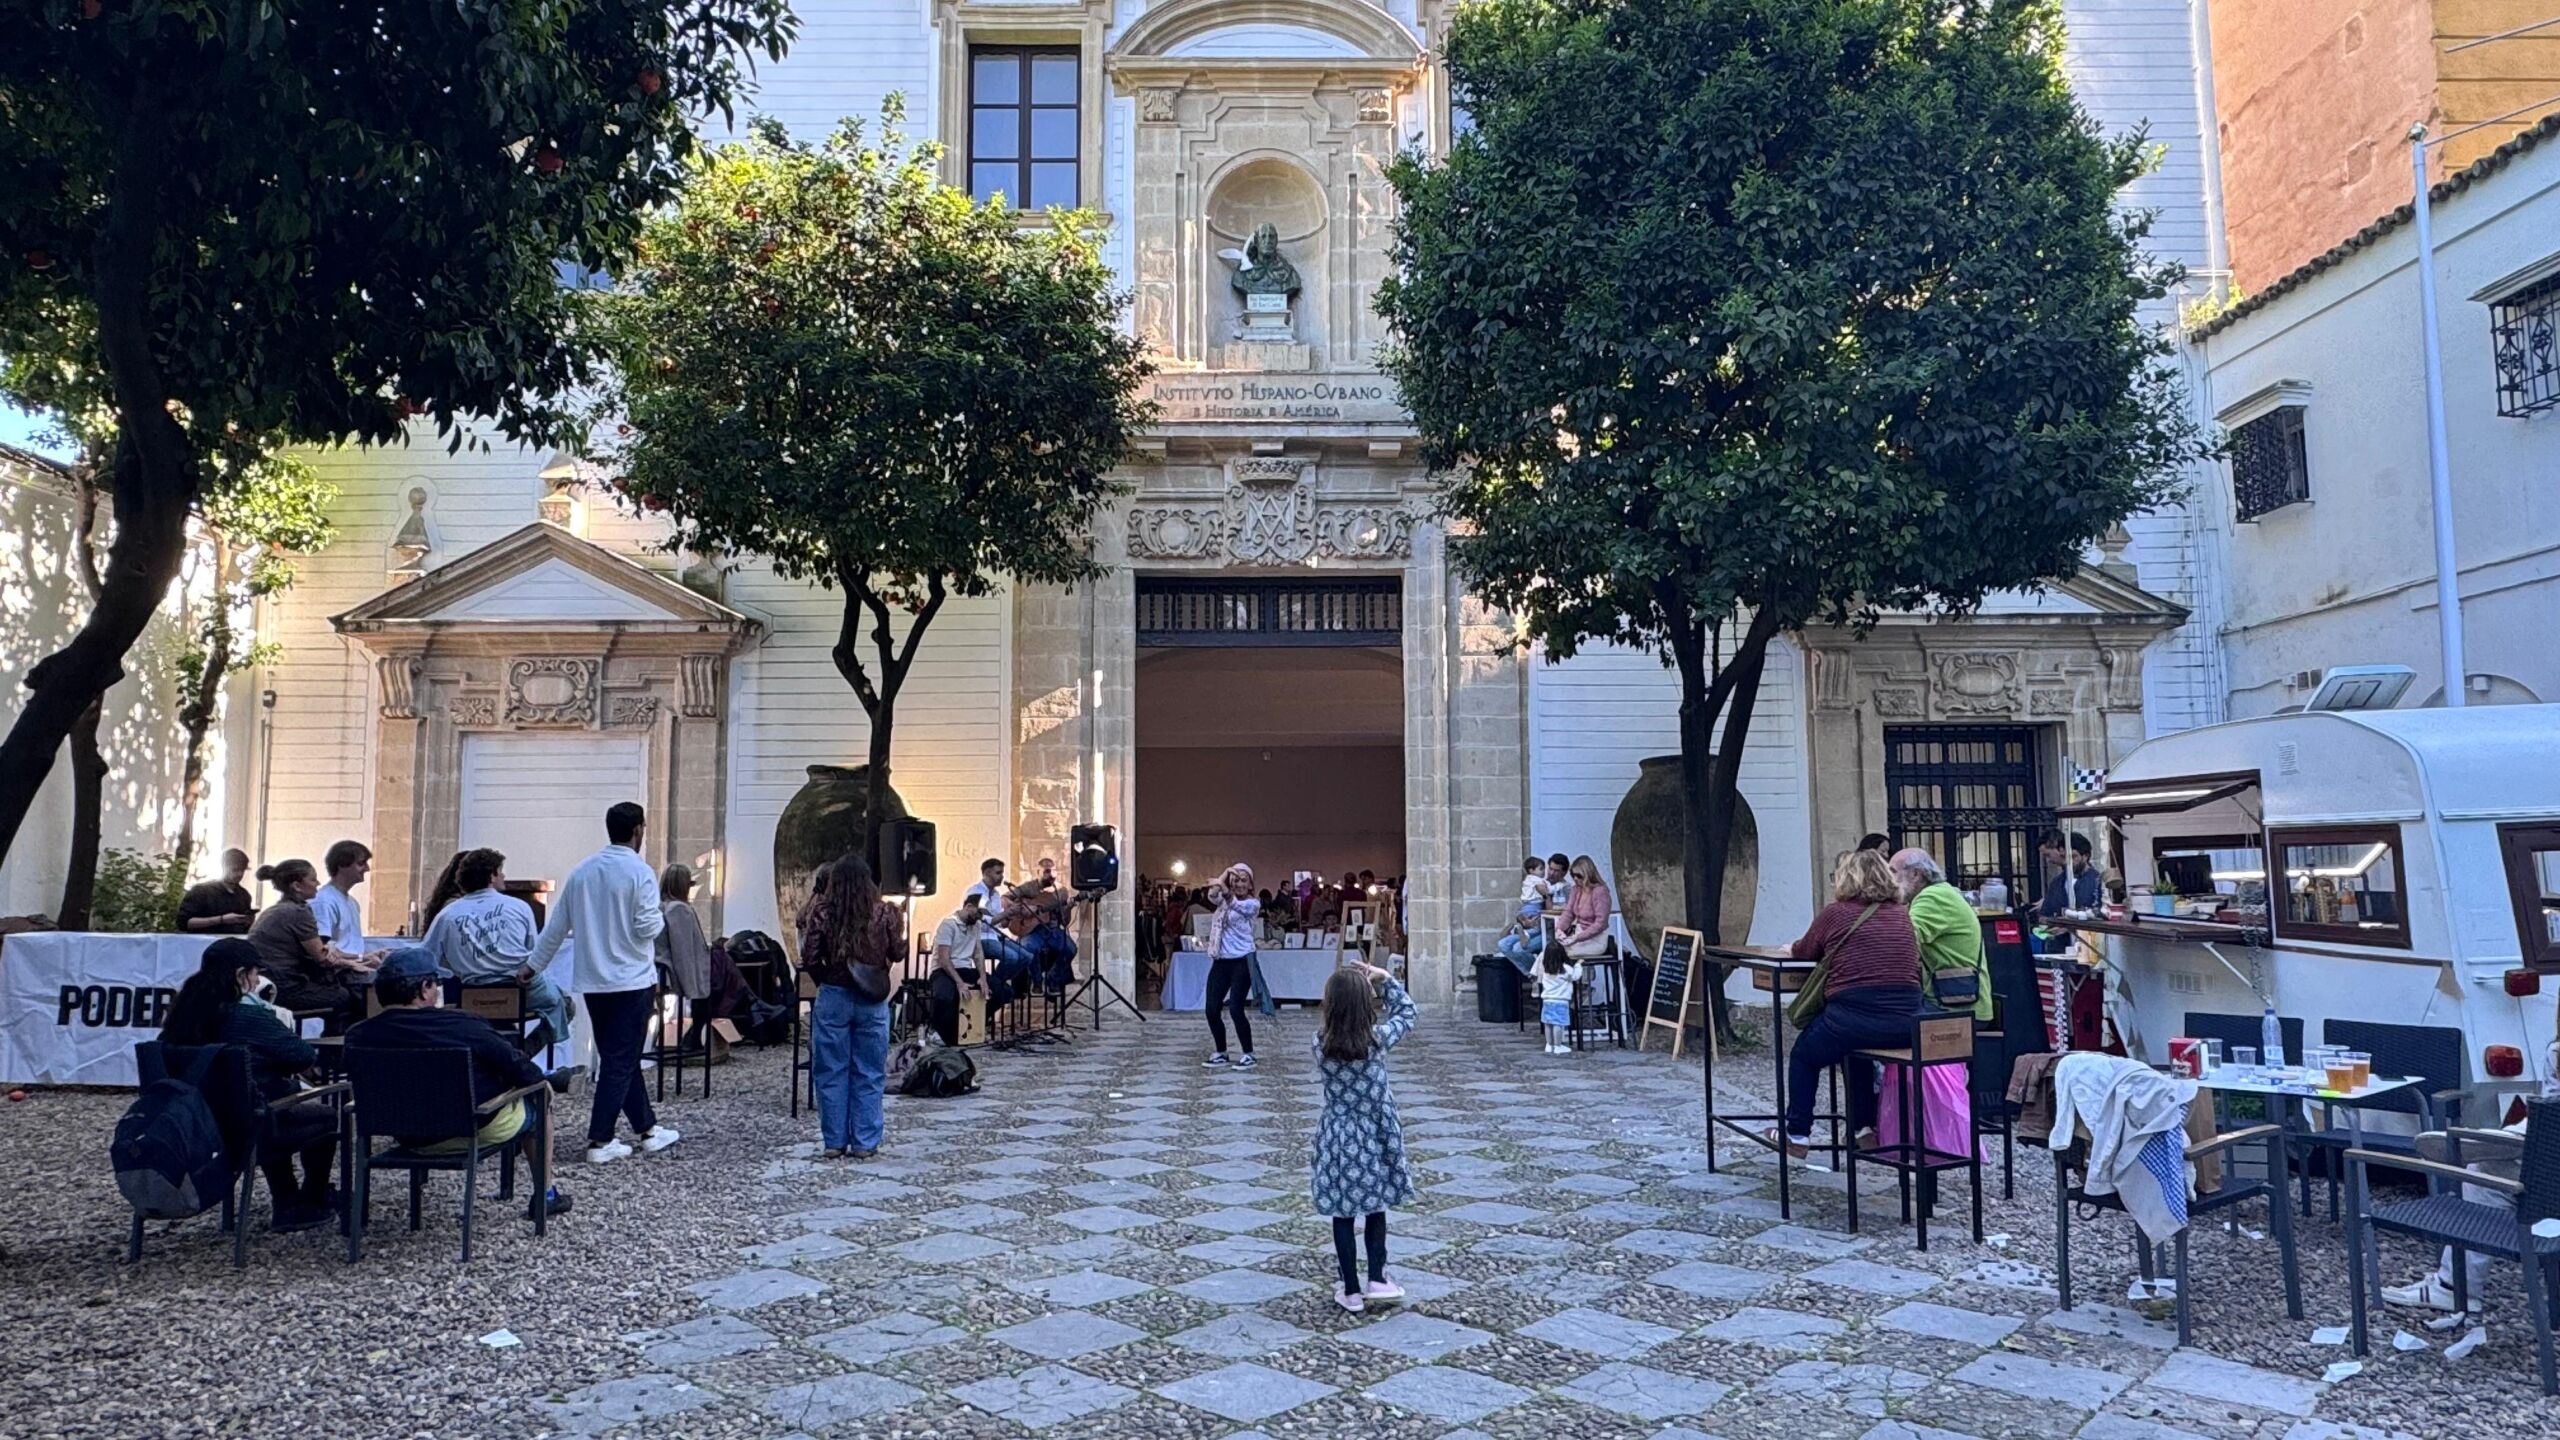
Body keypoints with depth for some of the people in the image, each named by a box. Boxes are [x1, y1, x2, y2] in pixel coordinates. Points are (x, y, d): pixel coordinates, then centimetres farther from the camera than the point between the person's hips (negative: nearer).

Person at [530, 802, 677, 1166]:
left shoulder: (581, 871, 7)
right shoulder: (639, 872, -11)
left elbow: (556, 927, 11)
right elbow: (647, 927, -16)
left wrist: (533, 966, 22)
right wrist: (662, 918, 6)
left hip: (593, 982, 6)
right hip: (632, 980, -6)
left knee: (619, 1058, 14)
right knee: (620, 1062, -1)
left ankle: (647, 1129, 23)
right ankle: (600, 1141, -1)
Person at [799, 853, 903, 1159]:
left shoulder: (821, 911, -7)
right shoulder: (884, 913, -5)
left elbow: (809, 956, -8)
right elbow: (897, 953, 1)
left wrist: (824, 978, 10)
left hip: (833, 996, -1)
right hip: (872, 999, 1)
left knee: (831, 1073, 9)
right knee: (869, 1074, 8)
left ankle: (834, 1142, 14)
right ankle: (864, 1143, 10)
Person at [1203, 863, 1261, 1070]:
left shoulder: (1253, 904, -2)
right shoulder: (1224, 899, 13)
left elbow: (1237, 905, -22)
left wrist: (1225, 891, -38)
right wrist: (1225, 874, -13)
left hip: (1242, 961, -5)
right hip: (1221, 961, 5)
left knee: (1236, 1010, -11)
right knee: (1212, 1009, 2)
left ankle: (1249, 1054, 3)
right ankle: (1221, 1053, 17)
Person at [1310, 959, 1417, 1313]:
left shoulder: (1322, 1043, -13)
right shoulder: (1378, 1038, -15)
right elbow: (1406, 1012, 1)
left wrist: (1351, 982, 4)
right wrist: (1385, 979, 4)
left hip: (1337, 1139, 1)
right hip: (1375, 1138, -1)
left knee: (1343, 1215, 9)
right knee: (1376, 1210, 17)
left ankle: (1351, 1289, 14)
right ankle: (1377, 1279, 15)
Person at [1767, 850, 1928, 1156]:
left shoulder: (1835, 913, -3)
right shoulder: (1902, 915, 11)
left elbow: (1804, 952, 12)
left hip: (1854, 1016, -5)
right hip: (1906, 1024, 5)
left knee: (1803, 1055, 23)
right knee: (1859, 1049, 37)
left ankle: (1797, 1135, 26)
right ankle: (1864, 1128, 36)